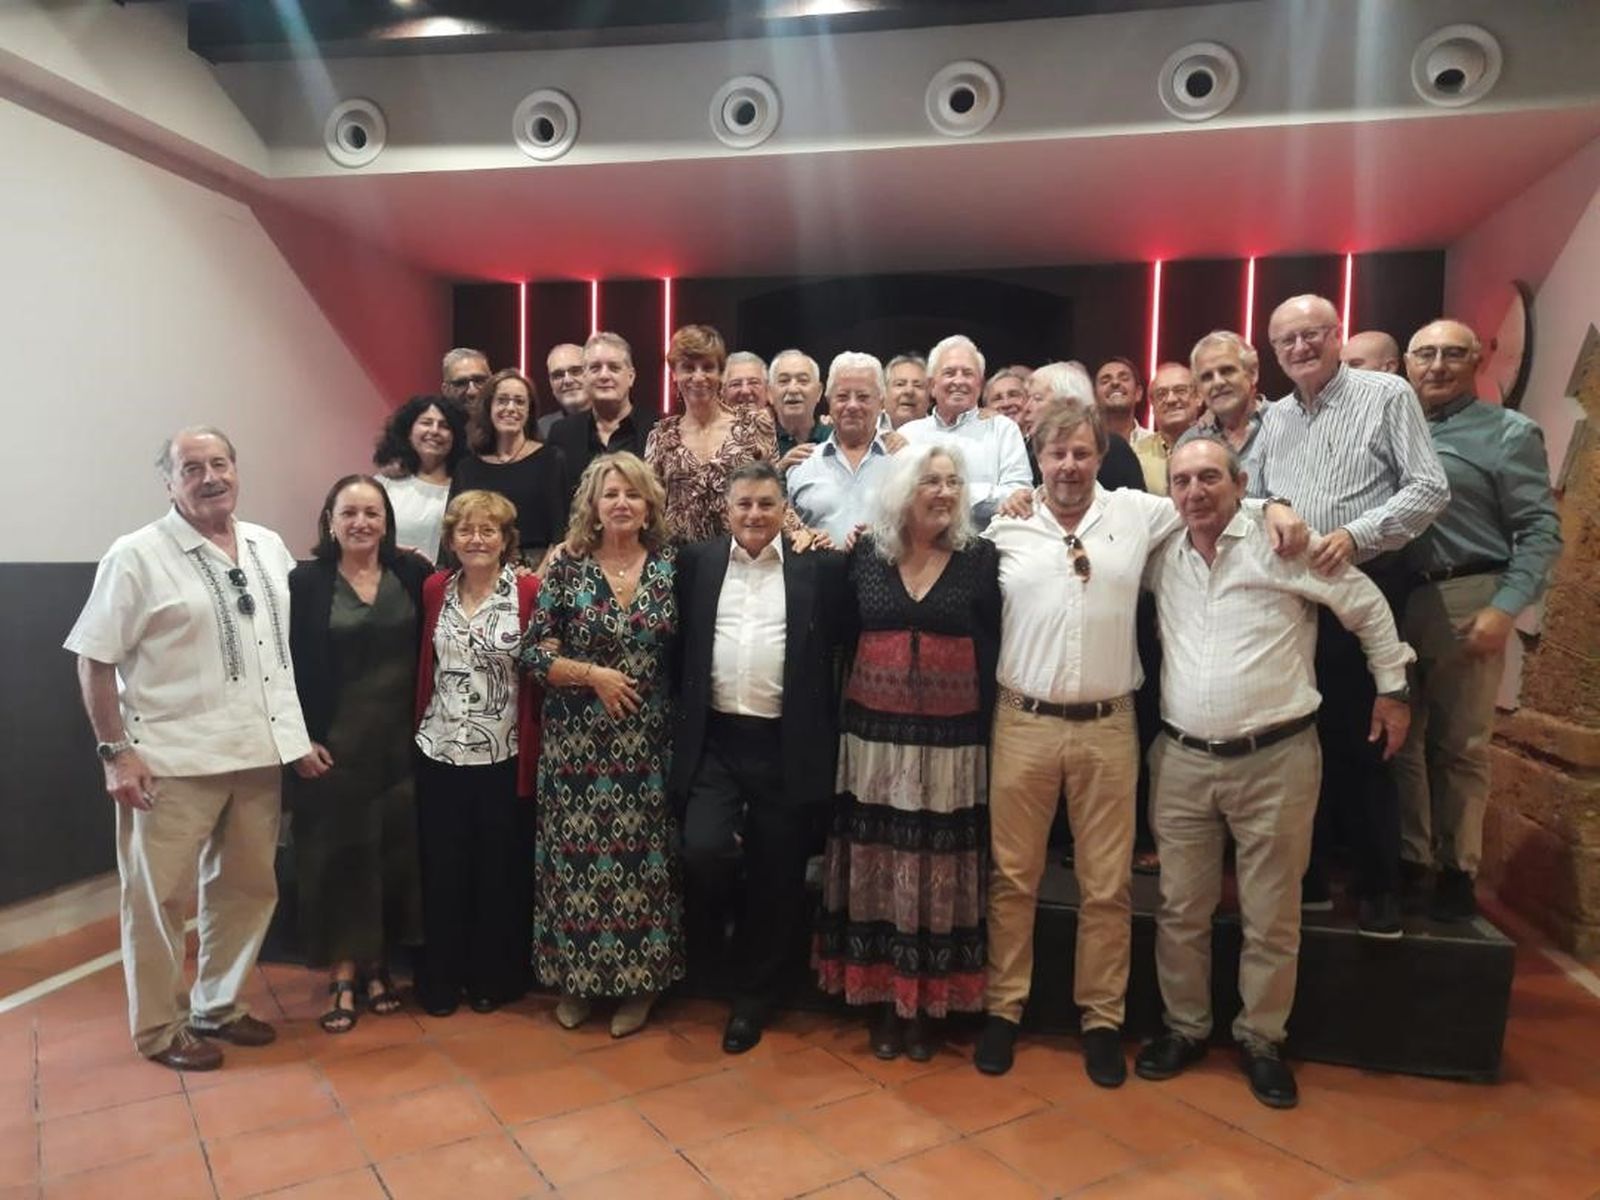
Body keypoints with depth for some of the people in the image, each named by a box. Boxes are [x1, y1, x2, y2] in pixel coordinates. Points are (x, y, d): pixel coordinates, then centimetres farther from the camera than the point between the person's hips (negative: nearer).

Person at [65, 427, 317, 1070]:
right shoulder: (136, 556, -9)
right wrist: (115, 752, -11)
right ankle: (159, 1027, 26)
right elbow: (95, 660, -8)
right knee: (158, 898, 7)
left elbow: (295, 643, 14)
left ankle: (217, 1006, 34)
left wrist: (299, 733, 11)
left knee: (247, 888, 15)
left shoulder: (270, 548, 8)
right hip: (173, 762, -5)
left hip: (259, 753, 6)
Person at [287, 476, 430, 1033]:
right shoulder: (305, 582, -4)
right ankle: (344, 974, 17)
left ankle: (377, 965, 24)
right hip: (334, 742, -2)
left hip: (401, 739, 2)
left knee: (395, 851, 8)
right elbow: (291, 667, -3)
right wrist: (302, 738, -7)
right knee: (339, 854, 4)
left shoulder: (413, 573, 0)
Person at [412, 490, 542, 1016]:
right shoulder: (434, 589, 4)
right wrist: (419, 729, 1)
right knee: (442, 871, 11)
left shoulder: (529, 592, -7)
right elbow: (423, 666, 8)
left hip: (503, 757, -2)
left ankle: (493, 978, 28)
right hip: (439, 755, 3)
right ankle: (440, 980, 28)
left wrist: (533, 752, -10)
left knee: (499, 873, 10)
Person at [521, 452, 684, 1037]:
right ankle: (576, 976, 24)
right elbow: (534, 652, -3)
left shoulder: (670, 565, 2)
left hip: (646, 744, 1)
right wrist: (593, 674, -13)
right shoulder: (567, 566, -2)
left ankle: (638, 980, 22)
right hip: (577, 743, -1)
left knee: (642, 854, 5)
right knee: (578, 853, 5)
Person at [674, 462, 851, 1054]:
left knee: (775, 880, 8)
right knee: (703, 850, -17)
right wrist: (683, 715, 2)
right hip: (715, 740, 1)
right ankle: (708, 935, 18)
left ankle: (754, 996, 30)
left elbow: (844, 641, 1)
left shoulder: (819, 566, 0)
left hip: (786, 746, -1)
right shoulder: (697, 561, 6)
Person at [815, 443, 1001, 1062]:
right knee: (878, 868, 7)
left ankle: (929, 1001, 23)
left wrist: (990, 732, -6)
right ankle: (883, 998, 24)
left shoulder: (980, 559, -1)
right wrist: (836, 719, 1)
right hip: (874, 736, 2)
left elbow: (994, 650, -1)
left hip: (951, 742, -1)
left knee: (938, 872, 6)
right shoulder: (865, 555, 3)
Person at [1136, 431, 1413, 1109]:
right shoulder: (1162, 556, 5)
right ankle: (1184, 1027, 29)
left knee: (1271, 918, 8)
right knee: (1180, 909, 11)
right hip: (1181, 760, 3)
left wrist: (1392, 689, 8)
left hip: (1274, 760, -3)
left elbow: (1367, 607, 3)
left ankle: (1261, 1039, 27)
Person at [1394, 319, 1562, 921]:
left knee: (1460, 744, 4)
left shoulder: (1509, 432, 1)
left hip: (1465, 602, -3)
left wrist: (1504, 609, -14)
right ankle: (1408, 858, 22)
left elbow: (1540, 530, -4)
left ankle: (1457, 869, 18)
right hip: (1392, 601, 4)